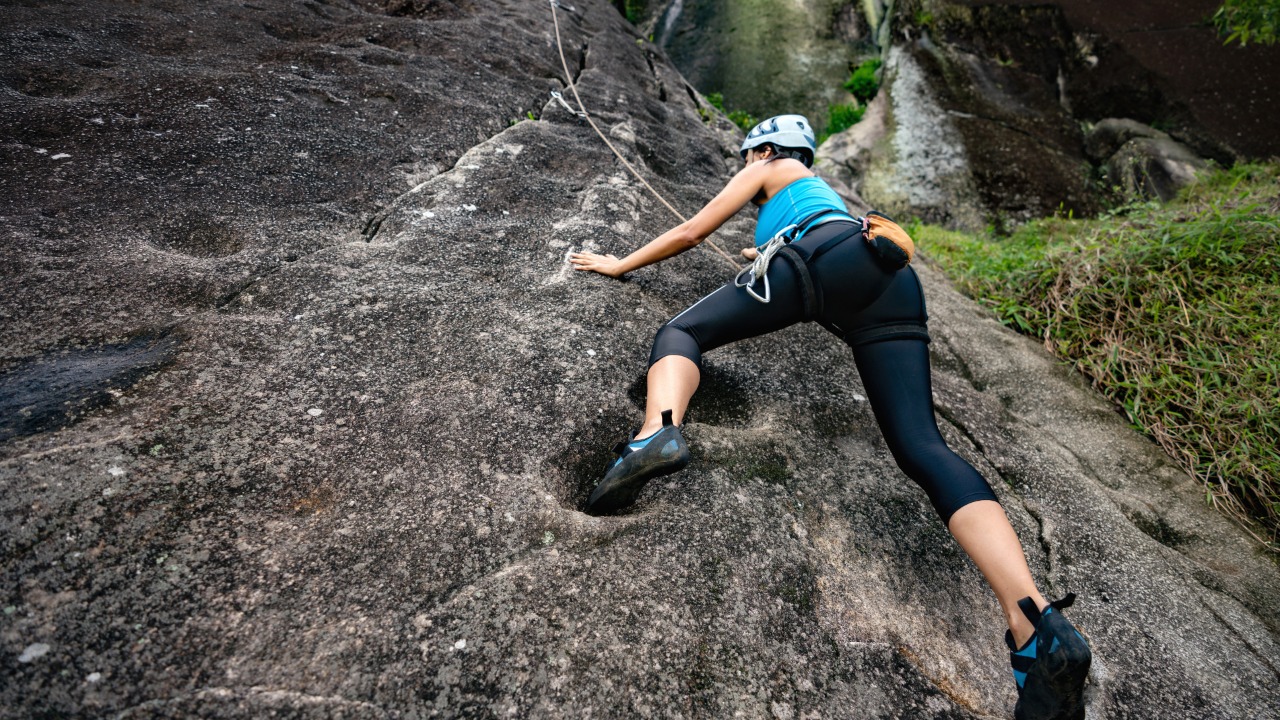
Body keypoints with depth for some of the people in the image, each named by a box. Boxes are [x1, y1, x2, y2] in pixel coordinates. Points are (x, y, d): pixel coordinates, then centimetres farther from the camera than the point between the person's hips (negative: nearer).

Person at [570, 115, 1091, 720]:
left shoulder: (769, 170, 29)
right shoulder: (822, 190, 47)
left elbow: (690, 232, 25)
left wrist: (620, 264, 35)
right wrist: (770, 257, 77)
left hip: (836, 256, -6)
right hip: (896, 288, 6)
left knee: (682, 330, -2)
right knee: (922, 447, -8)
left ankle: (657, 432, -37)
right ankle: (1039, 632, -24)